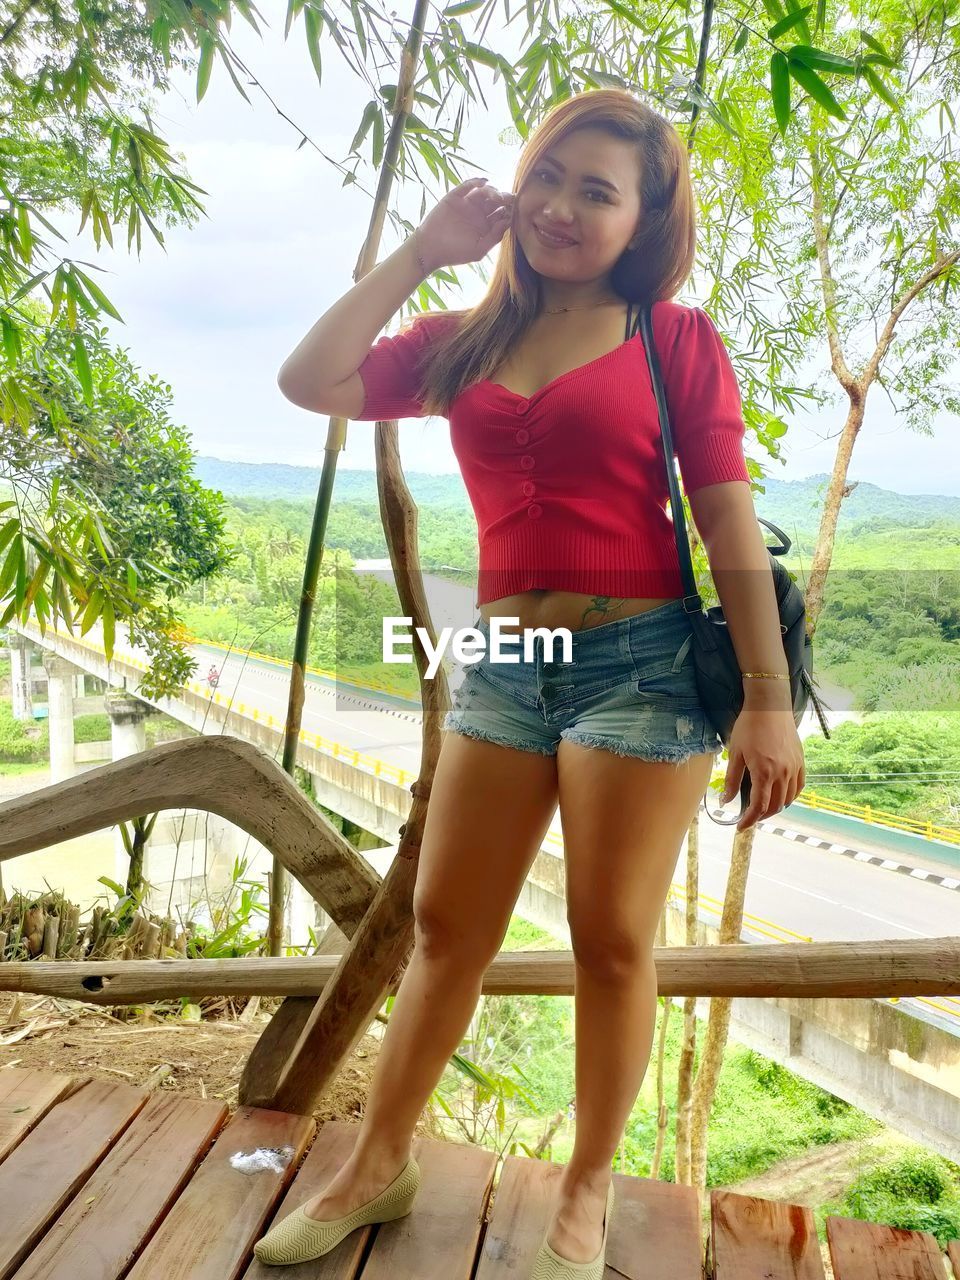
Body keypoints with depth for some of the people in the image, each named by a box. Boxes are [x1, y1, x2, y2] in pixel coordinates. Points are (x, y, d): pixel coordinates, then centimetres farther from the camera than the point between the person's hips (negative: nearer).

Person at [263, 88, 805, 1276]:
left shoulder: (677, 336, 2)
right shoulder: (463, 341, 11)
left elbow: (729, 518, -4)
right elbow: (310, 383, -1)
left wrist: (769, 698, -10)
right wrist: (423, 248, 4)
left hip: (644, 661, -3)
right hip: (502, 664, 4)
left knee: (611, 940, 5)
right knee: (445, 927, 11)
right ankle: (377, 1165, 30)